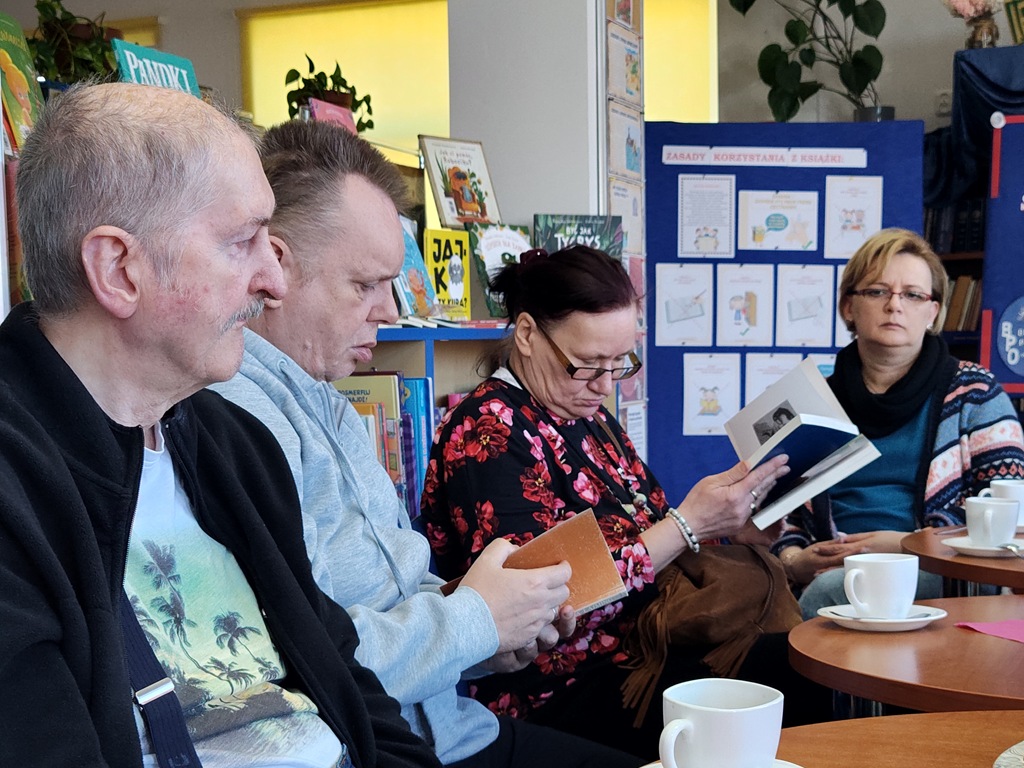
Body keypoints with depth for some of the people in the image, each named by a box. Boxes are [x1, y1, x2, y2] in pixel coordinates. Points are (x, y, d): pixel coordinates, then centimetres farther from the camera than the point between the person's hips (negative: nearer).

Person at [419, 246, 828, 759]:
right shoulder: (488, 432, -14)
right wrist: (687, 524, -19)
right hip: (561, 693, -9)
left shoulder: (591, 418, 13)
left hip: (643, 654, 9)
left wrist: (727, 526, -2)